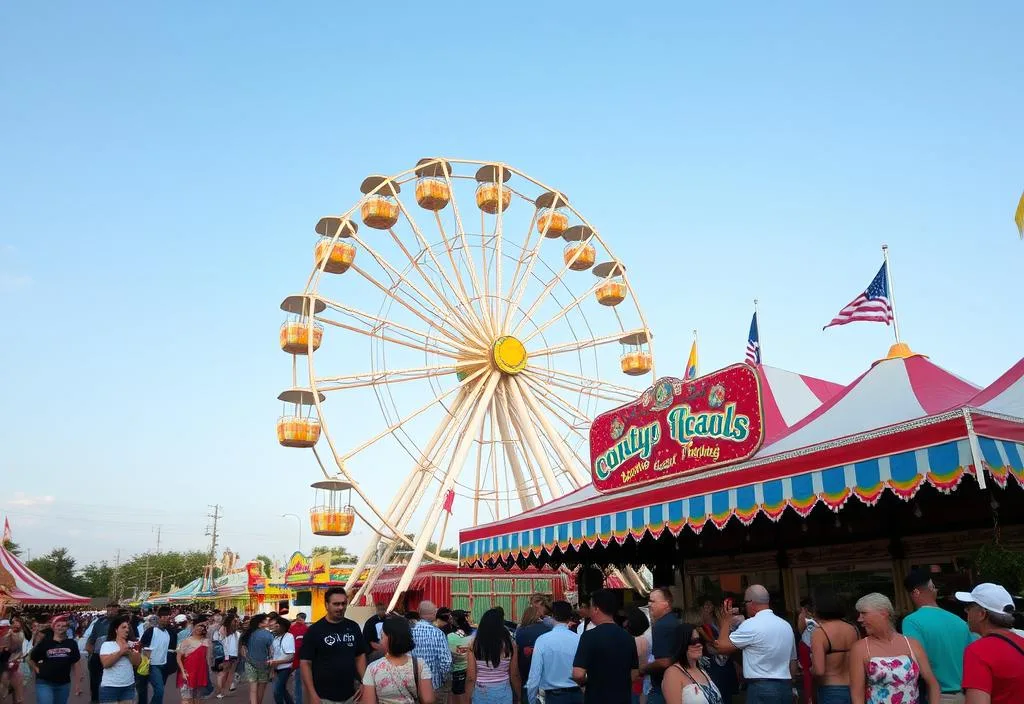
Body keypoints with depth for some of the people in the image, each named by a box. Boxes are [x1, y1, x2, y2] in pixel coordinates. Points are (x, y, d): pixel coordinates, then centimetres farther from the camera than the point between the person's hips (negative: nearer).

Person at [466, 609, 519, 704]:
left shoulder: (474, 645, -11)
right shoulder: (509, 644, -9)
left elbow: (471, 677, -8)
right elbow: (514, 675, -1)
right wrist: (518, 696, 13)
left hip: (481, 692, 0)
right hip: (503, 692, 0)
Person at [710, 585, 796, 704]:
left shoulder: (751, 625, -13)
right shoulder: (786, 626, 9)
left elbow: (721, 647, -8)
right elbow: (793, 662, 15)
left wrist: (726, 621, 4)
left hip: (761, 689, -7)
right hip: (786, 689, 7)